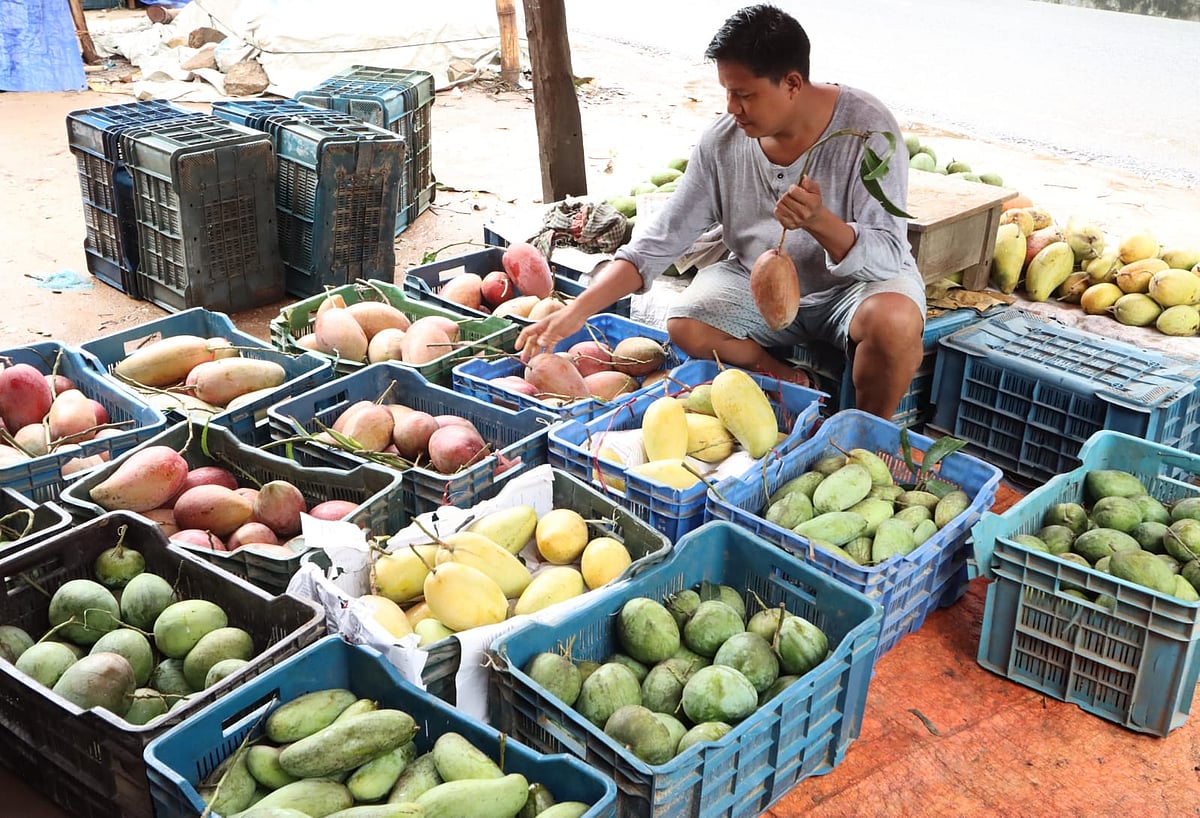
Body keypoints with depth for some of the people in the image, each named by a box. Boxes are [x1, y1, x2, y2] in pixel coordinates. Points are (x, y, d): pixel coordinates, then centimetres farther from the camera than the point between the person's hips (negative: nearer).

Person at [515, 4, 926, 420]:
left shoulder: (867, 128, -21)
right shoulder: (723, 139, -11)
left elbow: (888, 255, -26)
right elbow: (663, 238, -10)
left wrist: (819, 220, -47)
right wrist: (577, 310, -20)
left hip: (857, 279, -3)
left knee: (894, 322, -34)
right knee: (686, 325, -23)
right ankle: (793, 386, -1)